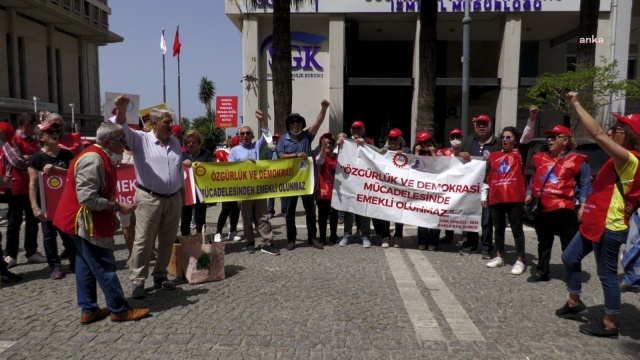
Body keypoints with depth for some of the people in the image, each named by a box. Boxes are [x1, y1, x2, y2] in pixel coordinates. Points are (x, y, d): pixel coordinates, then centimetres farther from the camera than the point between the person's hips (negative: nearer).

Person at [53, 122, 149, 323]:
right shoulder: (93, 159, -23)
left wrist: (111, 214, 13)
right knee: (105, 268, -2)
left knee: (87, 266, 15)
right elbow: (87, 198, -29)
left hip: (87, 222, 11)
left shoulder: (102, 158, 10)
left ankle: (88, 310, 24)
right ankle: (120, 310, 8)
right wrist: (117, 207, -21)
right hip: (86, 223, -11)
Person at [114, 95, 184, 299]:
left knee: (167, 240, 12)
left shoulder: (175, 142, 10)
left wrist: (182, 195, 17)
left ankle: (160, 275, 25)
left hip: (173, 199, 5)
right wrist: (122, 110, -42)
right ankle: (137, 281, 10)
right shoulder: (141, 140, -4)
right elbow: (123, 129, -23)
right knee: (143, 241, 0)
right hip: (149, 199, -5)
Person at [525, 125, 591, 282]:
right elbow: (534, 179, 21)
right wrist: (529, 194, 10)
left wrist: (582, 206, -10)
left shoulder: (577, 160, -2)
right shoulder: (541, 158, 13)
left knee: (569, 245, 0)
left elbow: (585, 184, -3)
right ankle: (542, 272, 26)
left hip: (564, 209, -5)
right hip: (541, 208, 6)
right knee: (544, 243, 15)